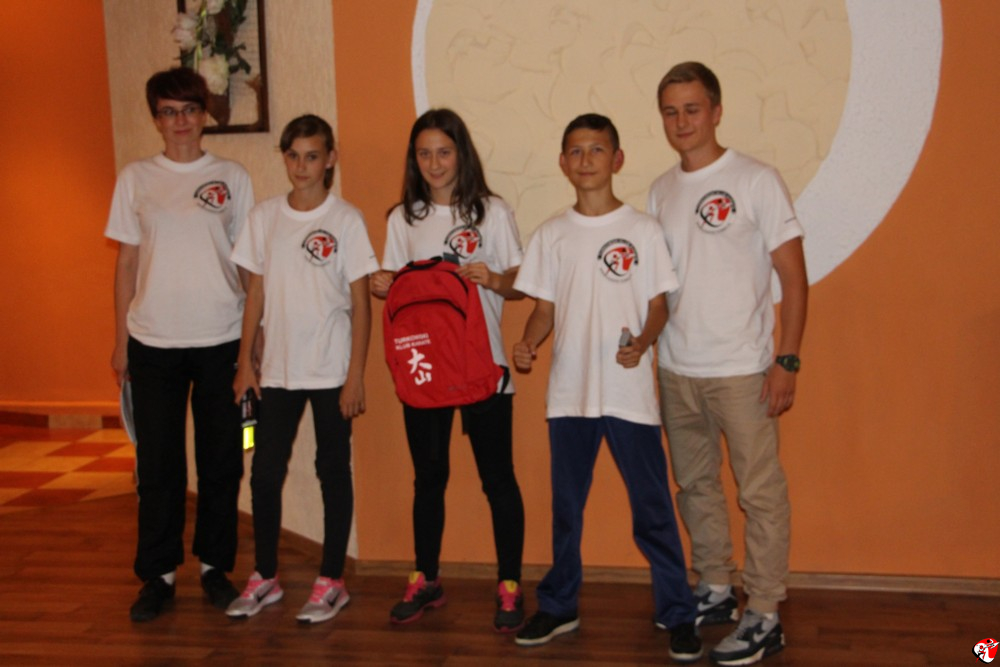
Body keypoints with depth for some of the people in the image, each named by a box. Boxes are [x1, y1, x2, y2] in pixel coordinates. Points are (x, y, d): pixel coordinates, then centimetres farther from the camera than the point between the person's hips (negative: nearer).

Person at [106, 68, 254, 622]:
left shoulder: (233, 179, 4)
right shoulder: (135, 179, 6)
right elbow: (126, 263, 8)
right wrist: (120, 341, 5)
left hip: (220, 340, 0)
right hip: (153, 342, 1)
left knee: (221, 461, 7)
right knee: (157, 463, 6)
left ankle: (215, 565, 22)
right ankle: (158, 574, 19)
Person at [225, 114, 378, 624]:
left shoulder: (346, 220, -5)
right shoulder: (264, 217, 5)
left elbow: (360, 303, -5)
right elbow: (256, 292, 9)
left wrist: (356, 375, -9)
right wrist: (245, 361, 5)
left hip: (330, 371, -3)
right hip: (277, 369, 4)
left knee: (333, 472, 6)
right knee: (265, 472, 8)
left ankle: (331, 582, 18)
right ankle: (264, 577, 25)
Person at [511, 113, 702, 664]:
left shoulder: (642, 230, 0)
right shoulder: (551, 235, 7)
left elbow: (659, 303, 1)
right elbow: (544, 308, 8)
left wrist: (642, 341, -18)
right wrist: (527, 344, -11)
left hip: (630, 391, -2)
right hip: (569, 391, 3)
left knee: (652, 507, 2)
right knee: (566, 505, 14)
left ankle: (677, 613, 15)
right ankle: (558, 607, 28)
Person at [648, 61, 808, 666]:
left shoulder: (756, 180, -6)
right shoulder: (661, 191, 9)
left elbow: (794, 278, -8)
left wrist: (786, 361, -14)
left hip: (742, 370, -6)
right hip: (676, 370, 6)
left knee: (760, 490, 1)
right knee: (696, 484, 15)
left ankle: (765, 616, 12)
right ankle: (716, 592, 30)